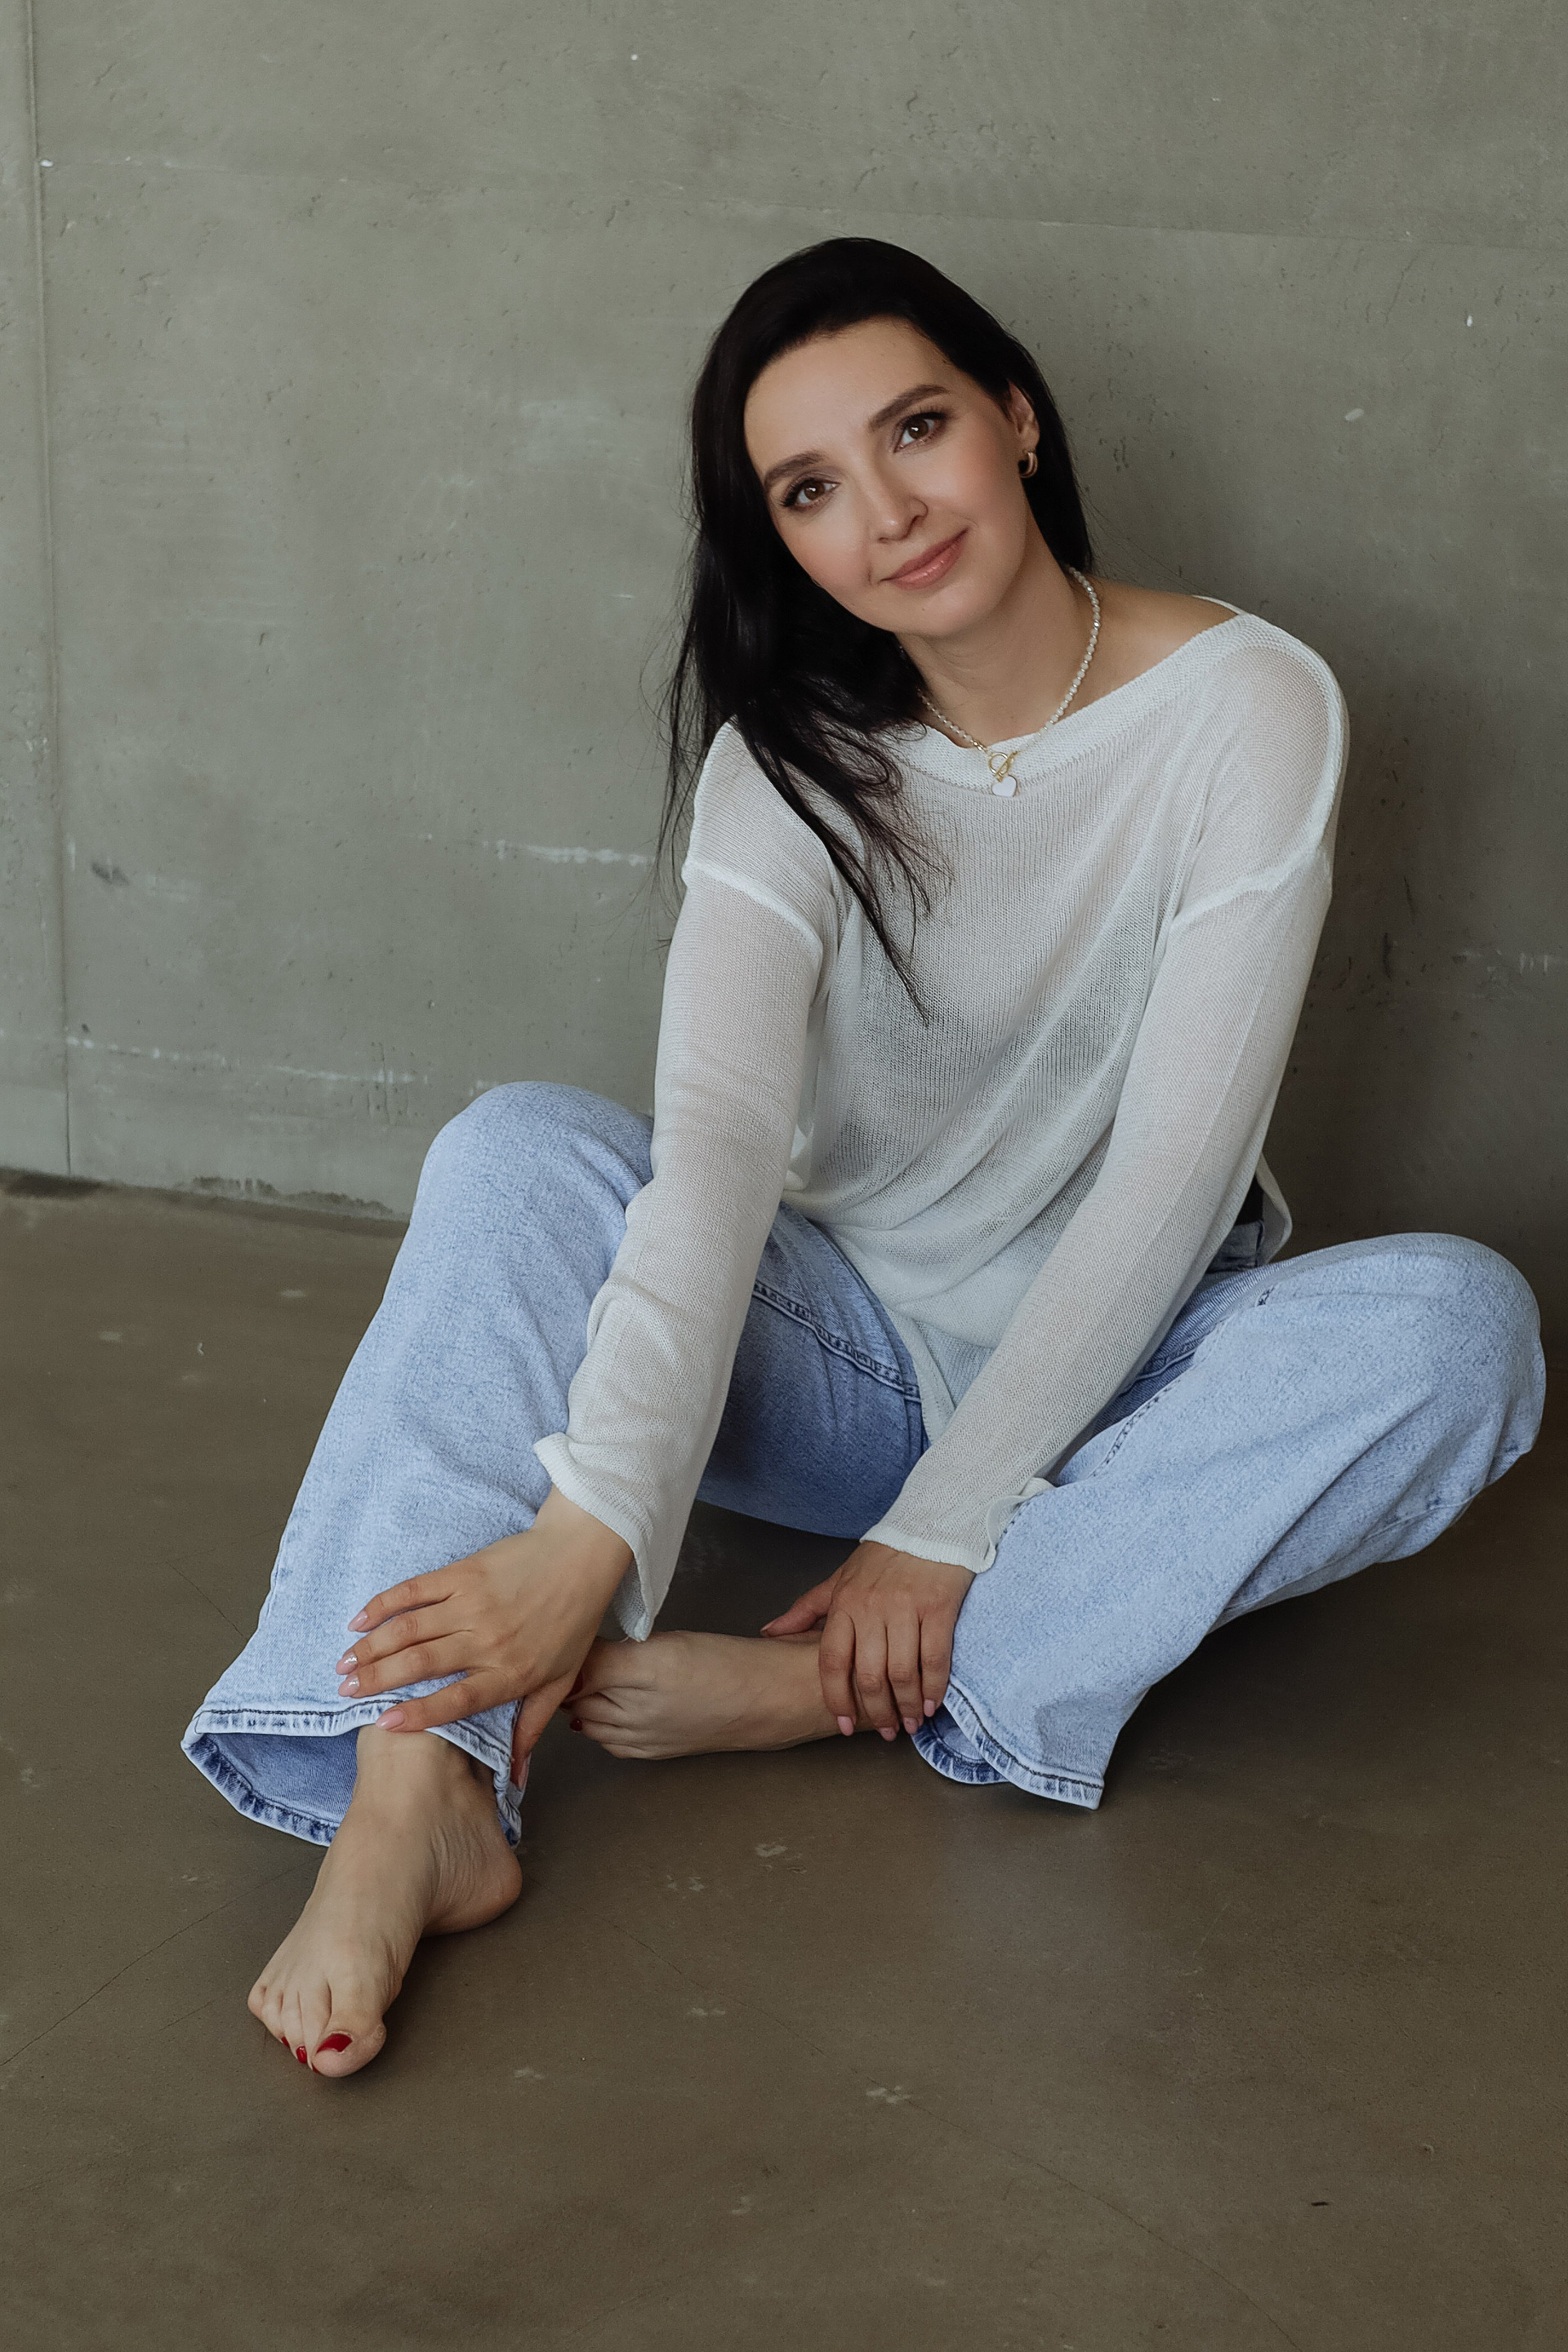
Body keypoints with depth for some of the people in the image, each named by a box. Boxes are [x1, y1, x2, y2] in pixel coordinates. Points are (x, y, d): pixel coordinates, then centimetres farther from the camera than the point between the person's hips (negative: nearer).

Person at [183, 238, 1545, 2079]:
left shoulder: (1246, 707, -14)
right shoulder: (794, 757, -8)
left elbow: (1174, 1168, -19)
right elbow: (716, 1140, -25)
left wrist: (945, 1530, -24)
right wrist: (591, 1526, -40)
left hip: (1121, 1375, -1)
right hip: (854, 1358, 1)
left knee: (1454, 1322, -32)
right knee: (513, 1154, -24)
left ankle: (824, 1688, -38)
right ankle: (415, 1799, -42)